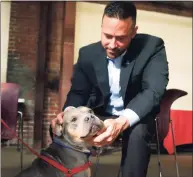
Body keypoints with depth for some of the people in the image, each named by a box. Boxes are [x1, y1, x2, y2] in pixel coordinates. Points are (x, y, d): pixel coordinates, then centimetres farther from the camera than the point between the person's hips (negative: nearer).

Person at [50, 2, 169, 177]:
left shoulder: (152, 46, -18)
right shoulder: (88, 53, -8)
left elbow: (154, 91, -29)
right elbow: (78, 92, -1)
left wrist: (121, 123, -47)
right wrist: (67, 114, -27)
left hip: (137, 118, -3)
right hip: (100, 116, 4)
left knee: (137, 132, -36)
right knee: (61, 126, -16)